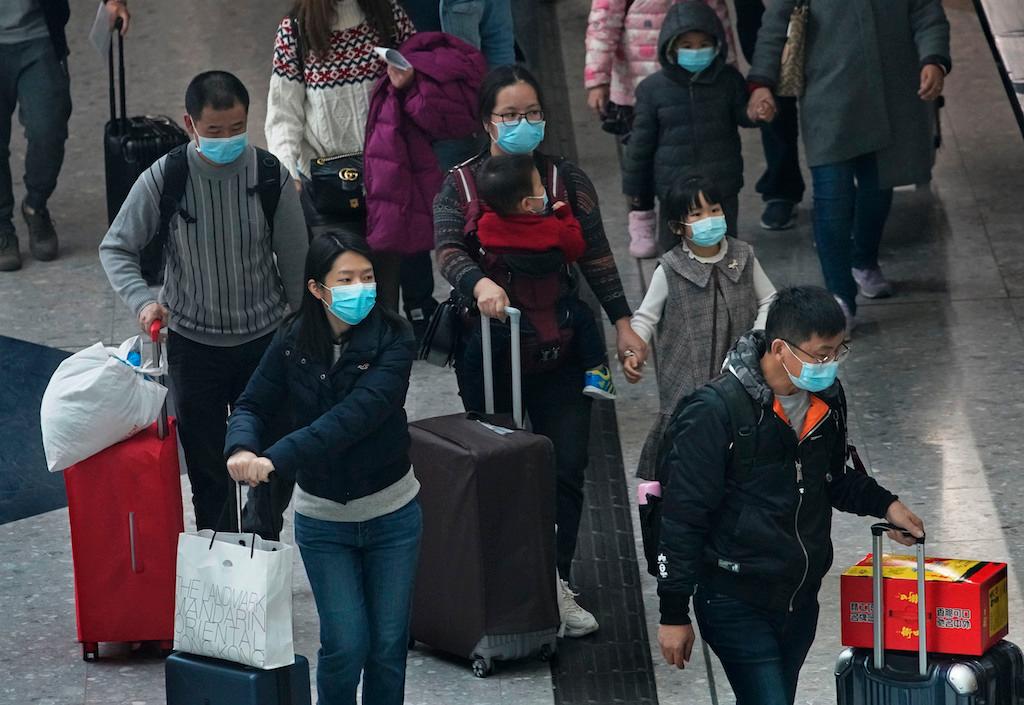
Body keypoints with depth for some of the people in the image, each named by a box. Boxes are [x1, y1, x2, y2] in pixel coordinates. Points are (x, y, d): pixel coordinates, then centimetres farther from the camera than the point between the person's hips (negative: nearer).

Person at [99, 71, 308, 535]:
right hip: (193, 341, 0)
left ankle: (262, 545, 29)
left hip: (263, 338, 0)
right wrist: (142, 301, -23)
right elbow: (116, 249, -5)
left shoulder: (270, 175, -13)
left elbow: (294, 260, -2)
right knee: (208, 468, 8)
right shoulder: (163, 179, -15)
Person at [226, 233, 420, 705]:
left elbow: (356, 416, -29)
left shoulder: (392, 340, -17)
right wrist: (242, 448, -28)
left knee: (388, 643, 6)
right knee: (346, 644, -4)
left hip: (392, 516, -1)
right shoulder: (293, 343, -8)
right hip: (322, 519, 1)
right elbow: (253, 405, -3)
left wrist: (277, 459, -38)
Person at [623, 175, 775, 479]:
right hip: (688, 381, -3)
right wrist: (633, 350, -19)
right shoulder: (669, 271, -9)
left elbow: (768, 300, 10)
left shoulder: (743, 258, 0)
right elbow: (646, 317, -2)